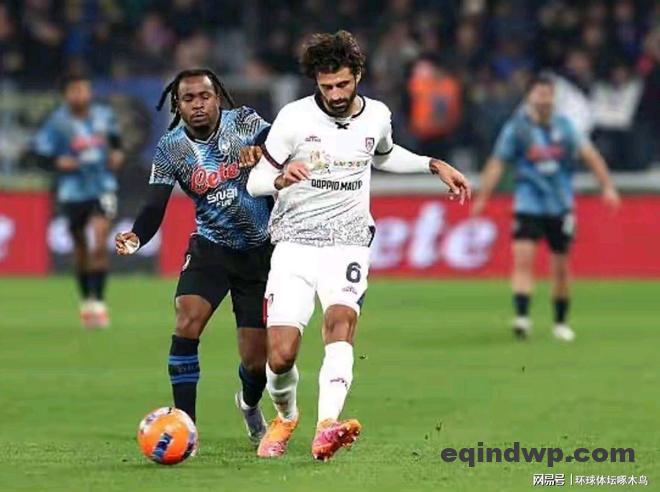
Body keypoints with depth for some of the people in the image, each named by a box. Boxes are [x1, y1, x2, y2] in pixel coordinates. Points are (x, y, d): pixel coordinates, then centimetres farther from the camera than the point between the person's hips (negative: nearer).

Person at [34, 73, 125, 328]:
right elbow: (40, 148, -8)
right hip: (73, 191, 0)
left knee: (99, 243, -16)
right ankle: (86, 301, 30)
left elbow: (114, 134, 21)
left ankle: (98, 302, -14)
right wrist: (57, 161, -24)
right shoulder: (57, 122, -10)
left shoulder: (104, 114, 0)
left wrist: (117, 152, 4)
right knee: (80, 247, 11)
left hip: (103, 186, 0)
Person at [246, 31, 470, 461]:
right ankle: (285, 417, 23)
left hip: (347, 244, 1)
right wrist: (281, 179, -24)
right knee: (281, 356, -12)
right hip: (295, 244, -1)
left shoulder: (377, 116, 5)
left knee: (341, 320, -30)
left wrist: (435, 166, 20)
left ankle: (327, 429, -48)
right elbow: (255, 181, -1)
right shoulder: (294, 118, -6)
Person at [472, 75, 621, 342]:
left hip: (560, 206, 2)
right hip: (528, 205, -2)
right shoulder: (517, 128, -3)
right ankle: (522, 317, -23)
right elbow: (497, 163, -4)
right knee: (523, 258, -19)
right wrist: (482, 198, -12)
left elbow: (589, 154, 5)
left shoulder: (563, 126, 3)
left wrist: (607, 187, -3)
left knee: (560, 267, 7)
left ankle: (561, 323, 22)